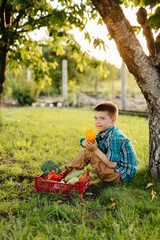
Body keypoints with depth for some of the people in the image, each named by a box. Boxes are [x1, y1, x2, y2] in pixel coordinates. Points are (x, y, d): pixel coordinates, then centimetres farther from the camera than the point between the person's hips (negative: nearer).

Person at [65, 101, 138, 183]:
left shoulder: (114, 137, -25)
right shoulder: (105, 132, 5)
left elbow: (112, 164, -27)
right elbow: (83, 142, 8)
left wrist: (96, 150, -20)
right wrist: (87, 142, -16)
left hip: (121, 175, -10)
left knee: (88, 153, -14)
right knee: (87, 149, 9)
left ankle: (68, 171, 7)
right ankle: (68, 169, 16)